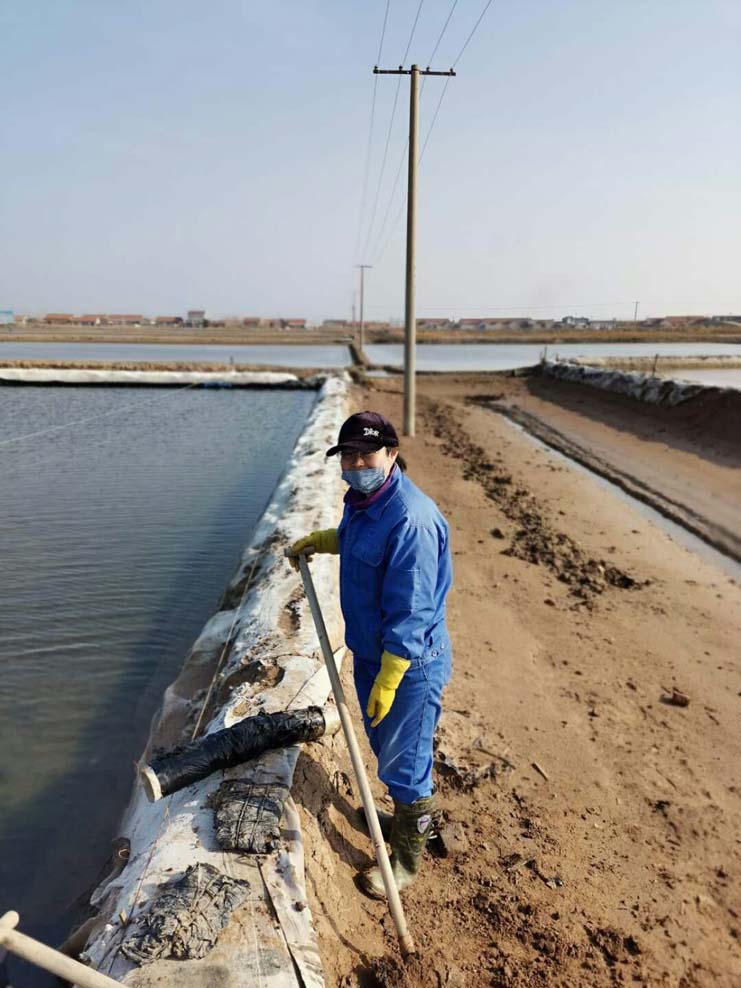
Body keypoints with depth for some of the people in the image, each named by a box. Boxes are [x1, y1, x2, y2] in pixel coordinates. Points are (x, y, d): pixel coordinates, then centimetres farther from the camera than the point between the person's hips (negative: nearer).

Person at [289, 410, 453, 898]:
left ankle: (408, 857, 32)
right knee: (384, 744, 27)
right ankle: (410, 818, 52)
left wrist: (387, 681, -24)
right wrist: (317, 540, 22)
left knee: (404, 759, 9)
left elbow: (410, 612, -28)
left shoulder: (411, 518, -30)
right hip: (369, 651, 9)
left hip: (409, 662, -9)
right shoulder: (363, 499, 1)